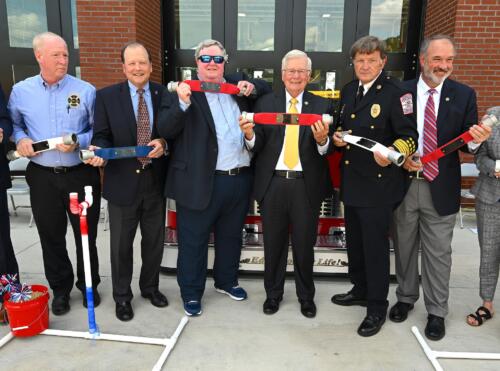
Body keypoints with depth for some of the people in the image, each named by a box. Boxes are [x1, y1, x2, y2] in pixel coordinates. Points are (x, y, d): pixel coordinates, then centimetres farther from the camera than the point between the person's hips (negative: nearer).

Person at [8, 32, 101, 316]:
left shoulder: (86, 90, -3)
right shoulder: (20, 91, 4)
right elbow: (13, 124, 16)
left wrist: (78, 142, -18)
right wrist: (20, 139, -5)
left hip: (81, 175, -1)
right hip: (42, 177, 2)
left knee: (86, 235, 10)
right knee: (51, 237, 12)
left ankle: (88, 285, 31)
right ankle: (60, 288, 32)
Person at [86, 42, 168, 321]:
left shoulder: (165, 94, 2)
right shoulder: (106, 96, -2)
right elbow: (102, 135, -2)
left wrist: (163, 144, -15)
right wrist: (99, 151, -23)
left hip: (155, 181, 2)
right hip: (122, 182, -1)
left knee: (155, 240, 16)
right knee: (121, 244, 11)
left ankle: (150, 287, 39)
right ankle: (122, 296, 31)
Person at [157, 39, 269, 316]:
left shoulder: (237, 85, 11)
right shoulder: (181, 92, -4)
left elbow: (266, 89, 23)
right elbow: (165, 130, -13)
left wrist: (253, 86, 1)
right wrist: (182, 103, -28)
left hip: (240, 178, 5)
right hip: (200, 182, -5)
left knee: (231, 236, 21)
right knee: (193, 241, 8)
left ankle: (226, 281, 41)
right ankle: (191, 292, 27)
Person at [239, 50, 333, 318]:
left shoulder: (322, 105, 2)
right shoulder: (265, 103, 5)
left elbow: (329, 150, -5)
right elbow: (257, 146, 0)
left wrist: (322, 140, -26)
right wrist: (250, 134, -21)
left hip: (306, 185, -1)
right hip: (272, 183, 1)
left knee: (304, 245, 11)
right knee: (273, 243, 14)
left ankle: (306, 296, 33)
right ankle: (273, 293, 34)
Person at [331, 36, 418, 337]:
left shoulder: (395, 93, -12)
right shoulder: (348, 91, 10)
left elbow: (410, 136, -15)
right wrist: (338, 136, 0)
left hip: (379, 184, -7)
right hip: (351, 181, 7)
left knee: (375, 246, 2)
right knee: (354, 241, 19)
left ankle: (377, 307, 21)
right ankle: (360, 291, 40)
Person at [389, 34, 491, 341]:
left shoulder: (464, 95, 0)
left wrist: (476, 140, -24)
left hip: (441, 188, 0)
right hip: (404, 184, 1)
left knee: (438, 253, 8)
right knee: (405, 247, 16)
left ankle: (436, 312, 26)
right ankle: (406, 298, 37)